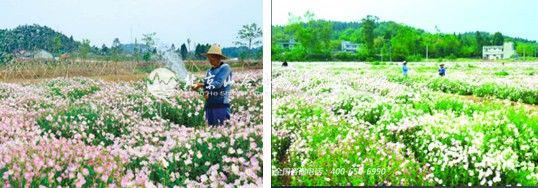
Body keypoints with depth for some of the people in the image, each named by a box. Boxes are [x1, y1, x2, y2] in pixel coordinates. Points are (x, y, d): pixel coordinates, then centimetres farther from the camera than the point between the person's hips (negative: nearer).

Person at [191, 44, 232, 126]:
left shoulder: (225, 68, -5)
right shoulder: (209, 71, 15)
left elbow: (218, 83, -16)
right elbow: (206, 85, 15)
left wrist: (200, 85, -17)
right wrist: (206, 92, -9)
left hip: (221, 104, -7)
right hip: (209, 104, 7)